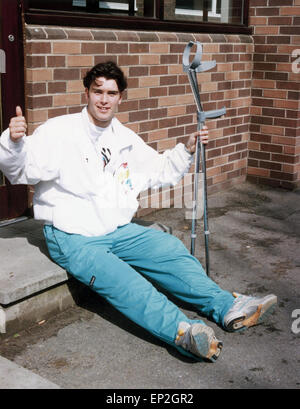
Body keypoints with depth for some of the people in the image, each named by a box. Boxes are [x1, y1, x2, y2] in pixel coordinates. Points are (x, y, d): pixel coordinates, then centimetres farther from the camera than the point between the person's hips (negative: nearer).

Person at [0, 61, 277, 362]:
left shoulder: (125, 139, 13)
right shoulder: (59, 131, -7)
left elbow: (160, 171, 24)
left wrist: (186, 150, 9)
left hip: (118, 230, 6)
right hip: (72, 238, -6)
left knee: (170, 249, -12)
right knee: (119, 280, -31)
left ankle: (227, 307, -15)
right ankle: (181, 331, -50)